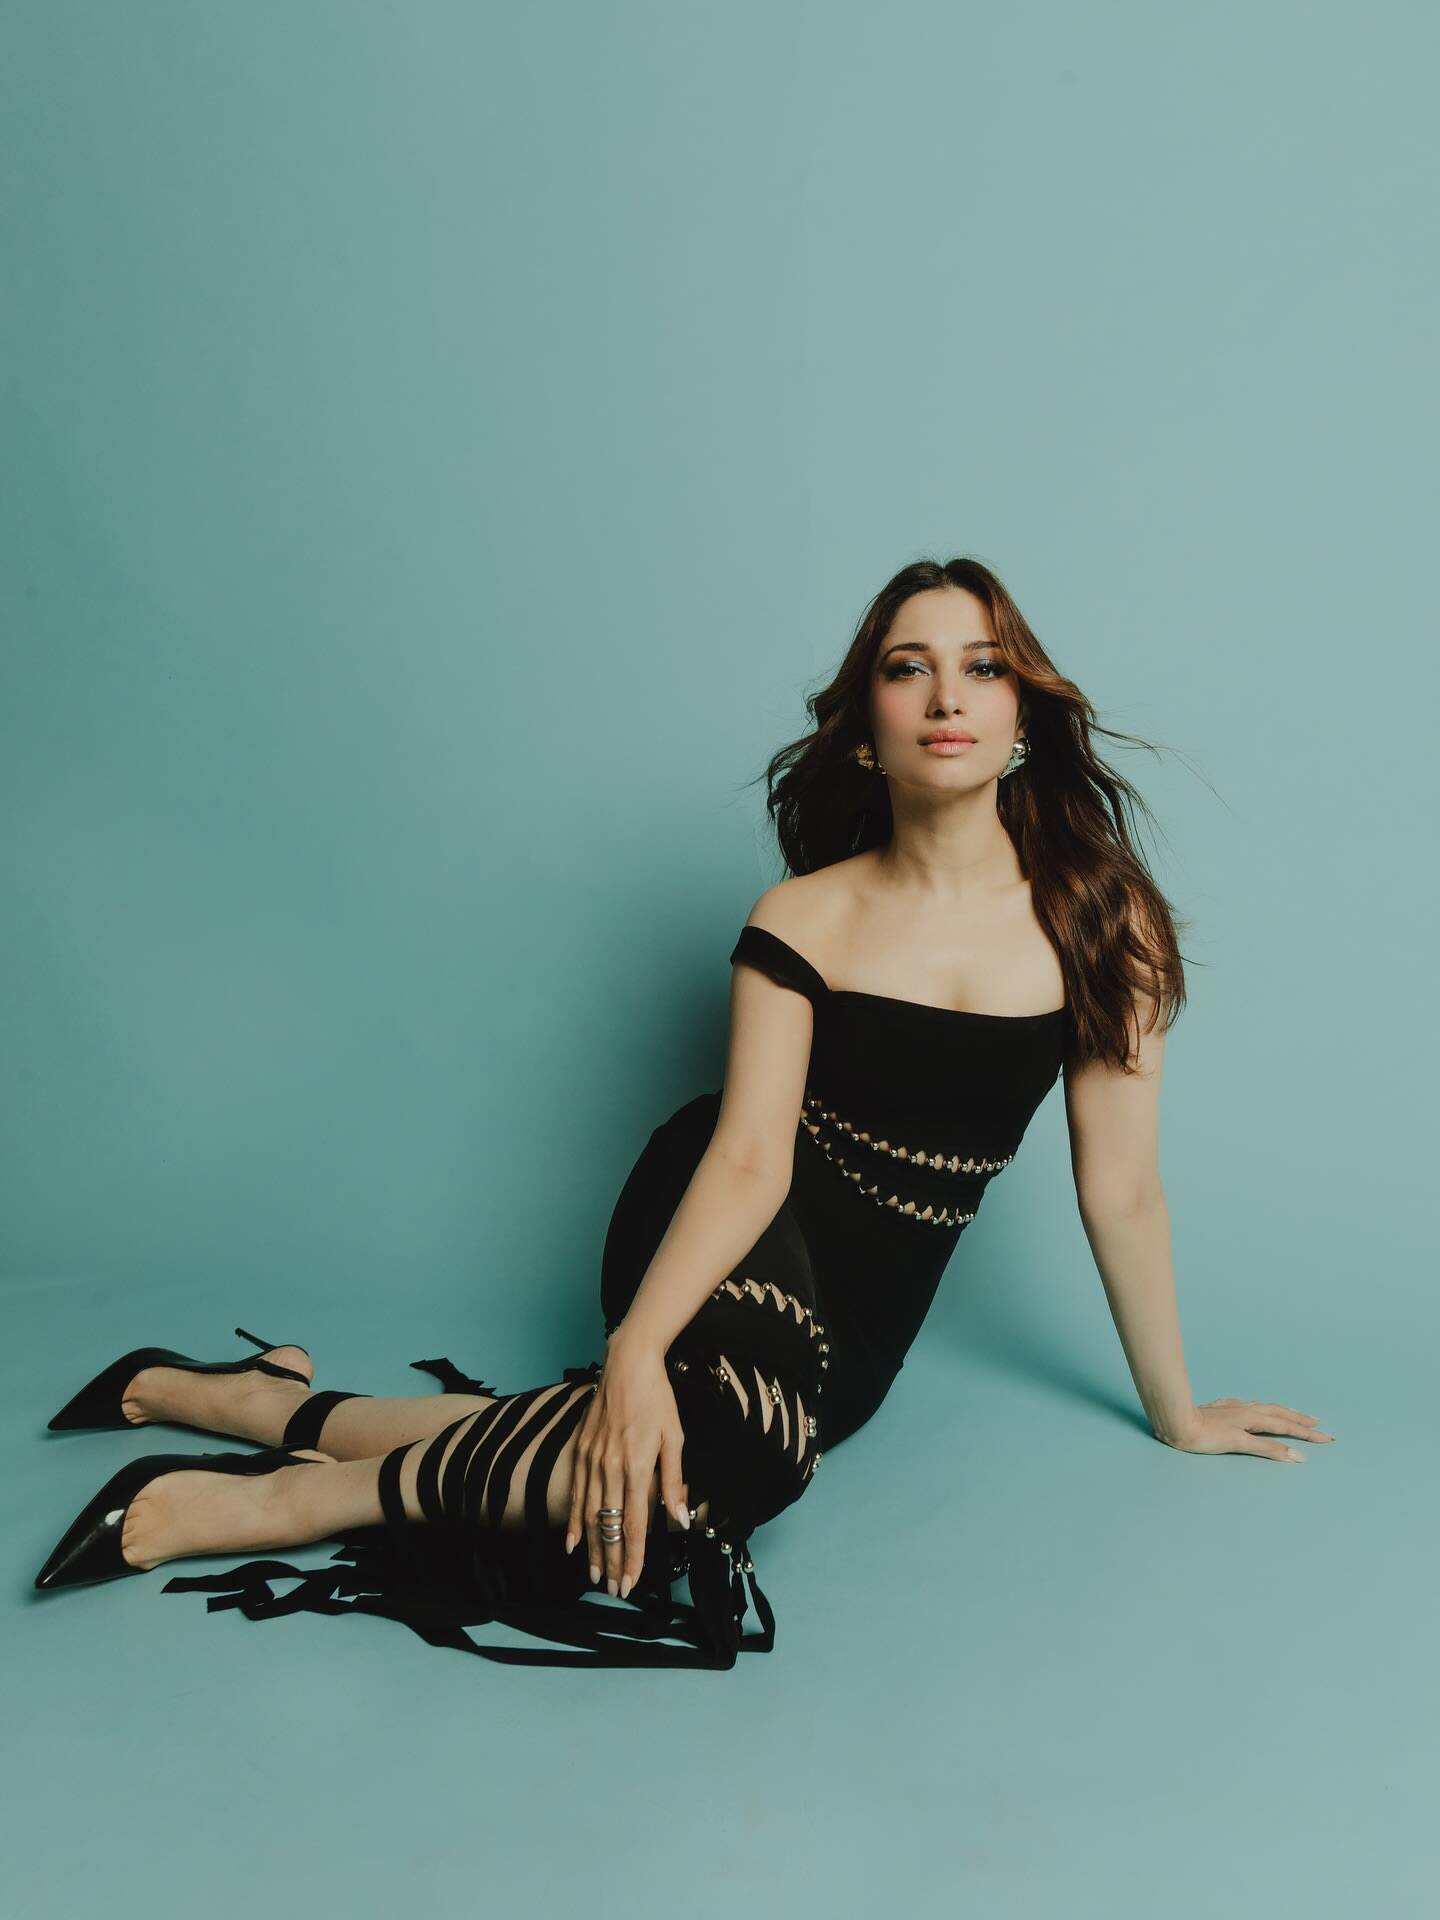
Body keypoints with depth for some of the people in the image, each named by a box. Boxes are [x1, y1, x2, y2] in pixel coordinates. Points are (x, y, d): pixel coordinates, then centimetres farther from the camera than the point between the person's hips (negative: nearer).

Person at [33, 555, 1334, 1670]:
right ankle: (265, 1500, -22)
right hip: (732, 1233, -3)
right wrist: (635, 1347, -32)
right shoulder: (803, 919, -7)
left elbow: (1120, 1184, 1)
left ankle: (262, 1401, -3)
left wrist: (1176, 1411, 7)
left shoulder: (1103, 919, -5)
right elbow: (752, 1153, -17)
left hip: (856, 1322, 4)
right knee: (742, 1449, -36)